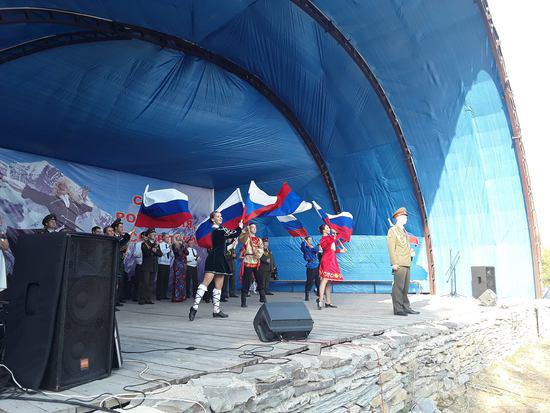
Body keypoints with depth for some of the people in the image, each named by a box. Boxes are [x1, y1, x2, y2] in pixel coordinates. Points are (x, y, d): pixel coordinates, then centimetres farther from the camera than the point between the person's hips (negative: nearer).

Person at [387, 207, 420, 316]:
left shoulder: (404, 231, 21)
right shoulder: (392, 230, -5)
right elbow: (391, 247, -11)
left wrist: (411, 252, 7)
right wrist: (394, 263, -17)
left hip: (407, 263, 9)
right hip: (399, 264, -8)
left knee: (405, 287, 11)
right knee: (398, 286, -7)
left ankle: (406, 307, 17)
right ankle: (397, 309, -4)